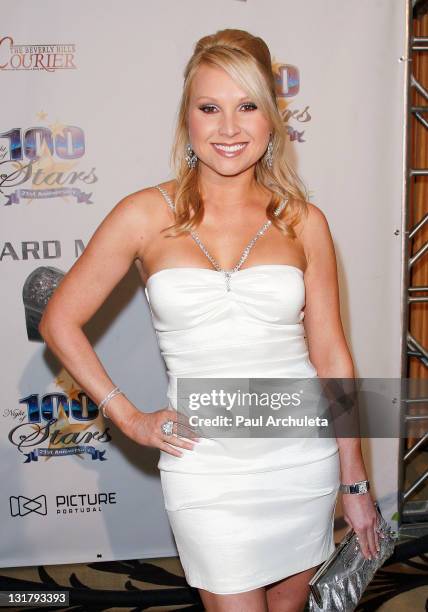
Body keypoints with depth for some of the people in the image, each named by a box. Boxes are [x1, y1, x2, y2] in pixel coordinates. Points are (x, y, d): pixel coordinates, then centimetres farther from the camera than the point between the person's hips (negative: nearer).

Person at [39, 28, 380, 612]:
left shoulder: (303, 220, -2)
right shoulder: (145, 215, -7)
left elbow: (331, 354, 2)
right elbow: (60, 321, 2)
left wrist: (354, 481, 5)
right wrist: (129, 417, -3)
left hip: (304, 458, 3)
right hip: (207, 470, -2)